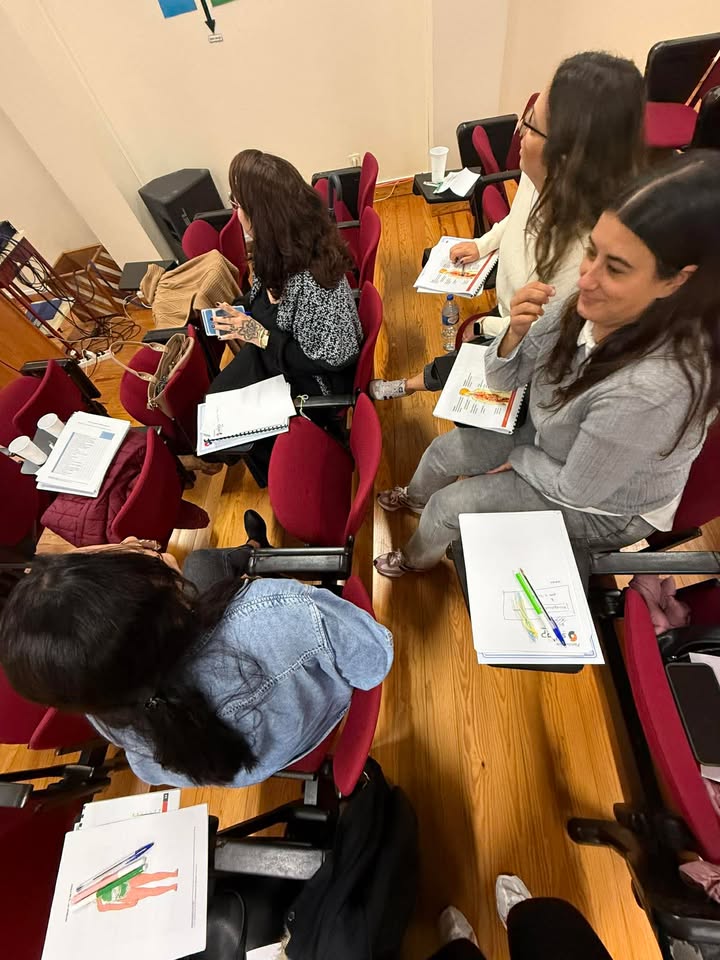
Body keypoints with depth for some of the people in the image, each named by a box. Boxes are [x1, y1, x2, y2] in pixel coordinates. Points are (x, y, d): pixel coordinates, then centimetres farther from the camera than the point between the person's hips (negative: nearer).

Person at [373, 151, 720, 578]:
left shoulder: (652, 388, -39)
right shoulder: (592, 305, -19)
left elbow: (575, 491, -27)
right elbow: (501, 380, -10)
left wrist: (517, 458, -10)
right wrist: (515, 331, -30)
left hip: (602, 509, -5)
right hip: (551, 438, 6)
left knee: (447, 506, -5)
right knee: (443, 451, 8)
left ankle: (417, 558, 34)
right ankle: (415, 497, 47)